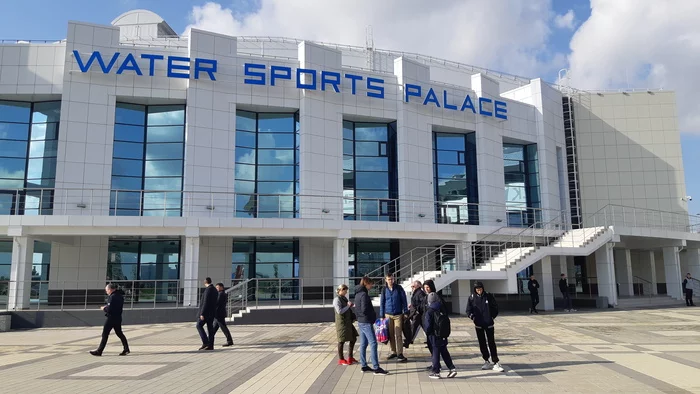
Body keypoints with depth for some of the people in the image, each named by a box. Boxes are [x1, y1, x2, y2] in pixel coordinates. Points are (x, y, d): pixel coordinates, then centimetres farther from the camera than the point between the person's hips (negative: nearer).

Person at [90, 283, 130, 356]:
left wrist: (104, 308, -4)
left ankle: (99, 351, 6)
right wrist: (106, 307, 14)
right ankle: (126, 349, 14)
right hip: (118, 317, 9)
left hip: (111, 318, -9)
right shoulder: (120, 296, 9)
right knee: (119, 333, 15)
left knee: (105, 334, 0)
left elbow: (109, 309, -24)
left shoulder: (112, 297, -19)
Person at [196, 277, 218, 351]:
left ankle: (205, 342, -8)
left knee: (199, 326, -1)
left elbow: (205, 302, -21)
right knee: (210, 328, 7)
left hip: (206, 312, -9)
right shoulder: (215, 290, 14)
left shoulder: (208, 289, -16)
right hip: (212, 312, 9)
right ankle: (210, 345, 5)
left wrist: (202, 314, -21)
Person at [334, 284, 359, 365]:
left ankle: (350, 358, 23)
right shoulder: (337, 300, -13)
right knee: (342, 340, 0)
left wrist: (351, 306, 6)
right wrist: (348, 306, -16)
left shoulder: (344, 298, 13)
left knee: (353, 338, 12)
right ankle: (341, 359, 13)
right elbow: (339, 311, -21)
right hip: (341, 323, -9)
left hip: (348, 322, 9)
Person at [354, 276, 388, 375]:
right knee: (373, 343, -8)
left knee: (363, 344, 13)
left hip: (361, 322, 10)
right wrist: (373, 315, -6)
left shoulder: (358, 294, 13)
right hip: (366, 322, -10)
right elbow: (365, 309, -22)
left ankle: (364, 366, 18)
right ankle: (376, 368, -8)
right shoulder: (364, 294, -17)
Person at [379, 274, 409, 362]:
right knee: (391, 335, 6)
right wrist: (382, 316, 4)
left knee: (398, 335, -6)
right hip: (388, 315, 2)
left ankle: (400, 354, -5)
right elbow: (382, 303, 7)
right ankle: (393, 352, 16)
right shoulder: (384, 289, 4)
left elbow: (404, 300, 1)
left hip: (398, 314, -2)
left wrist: (406, 312, -2)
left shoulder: (399, 288, -2)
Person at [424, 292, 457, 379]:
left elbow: (427, 325, -16)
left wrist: (427, 332, 1)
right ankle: (452, 368, 13)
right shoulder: (442, 309, 2)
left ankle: (435, 372, 10)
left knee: (436, 353, 3)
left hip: (434, 336, -5)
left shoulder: (429, 311, -16)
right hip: (443, 336, 6)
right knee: (445, 352, 16)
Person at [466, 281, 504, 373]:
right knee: (482, 344, 9)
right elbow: (468, 310, 2)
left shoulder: (488, 296, -2)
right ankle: (486, 361, 22)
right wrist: (472, 316, -14)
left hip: (489, 324, -1)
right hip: (478, 324, 1)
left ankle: (496, 363, -3)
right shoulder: (472, 298, -1)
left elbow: (495, 308, 7)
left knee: (492, 343, -4)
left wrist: (492, 316, -3)